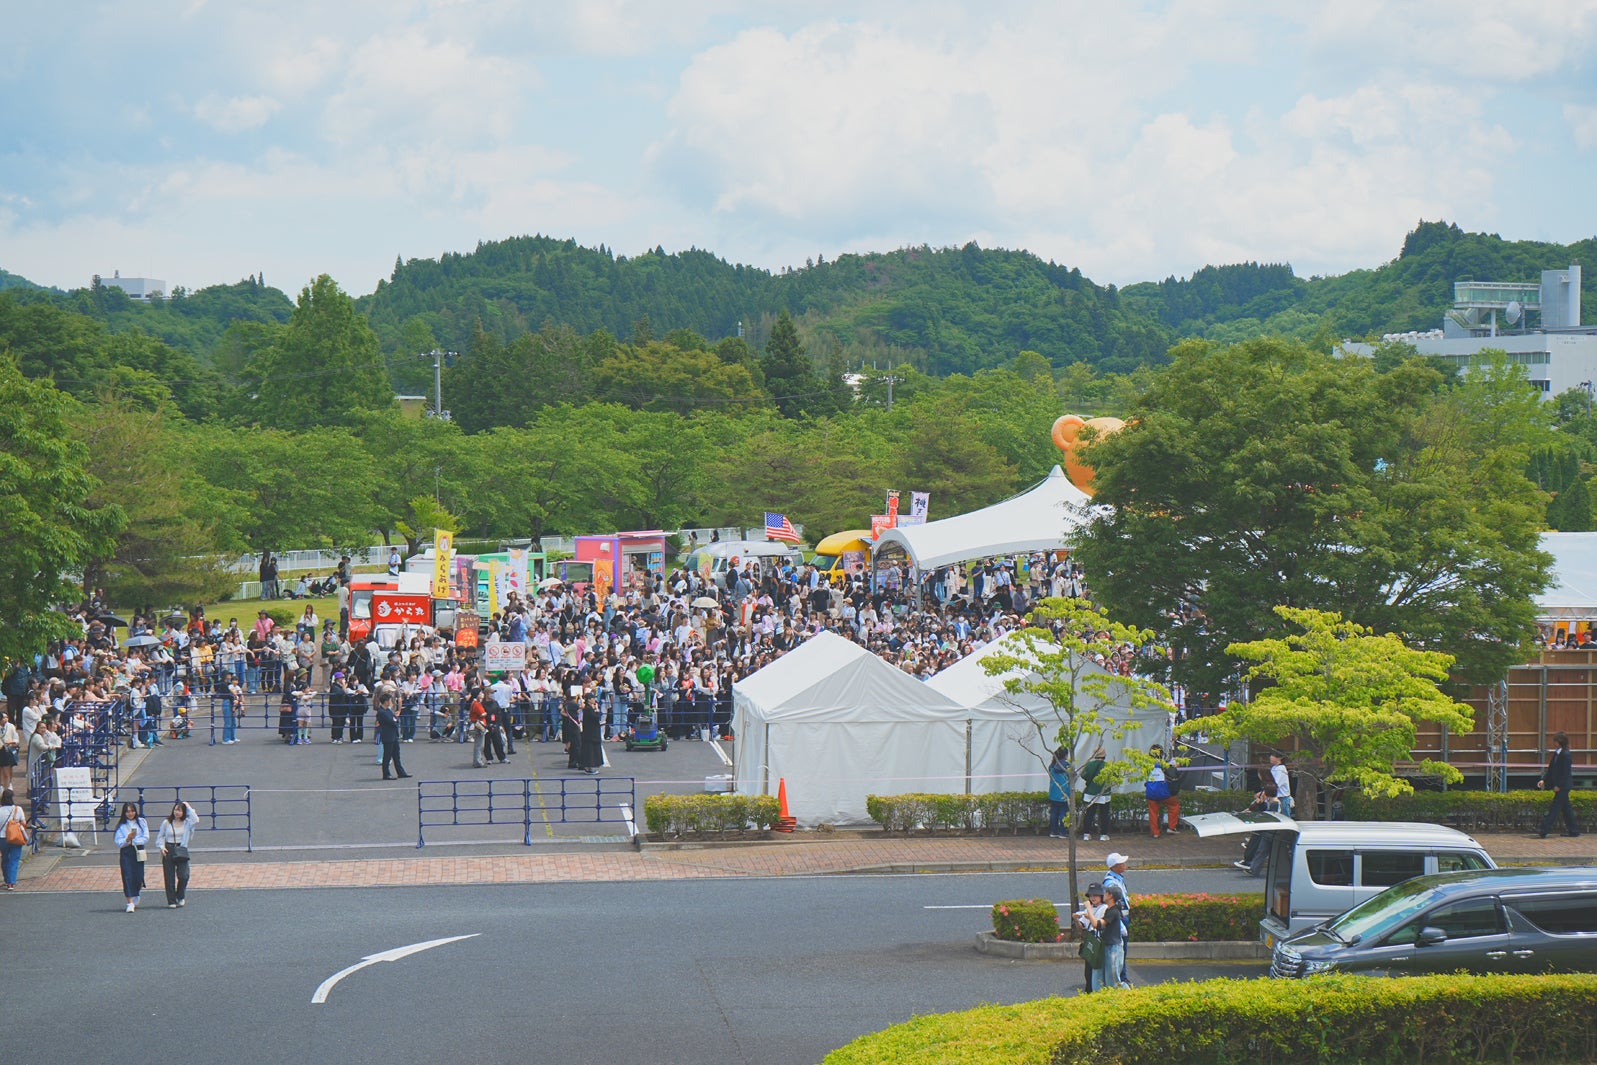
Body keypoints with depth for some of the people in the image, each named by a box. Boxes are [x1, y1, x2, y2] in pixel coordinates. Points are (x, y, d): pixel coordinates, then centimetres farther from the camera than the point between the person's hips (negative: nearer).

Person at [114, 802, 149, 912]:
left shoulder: (141, 822, 5)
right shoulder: (121, 825, 3)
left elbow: (146, 838, -1)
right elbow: (118, 842, -3)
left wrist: (133, 840, -11)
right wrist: (127, 839, -21)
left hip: (138, 852, 1)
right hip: (126, 852, -1)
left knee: (138, 876, 3)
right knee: (128, 876, -9)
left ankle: (136, 901, 28)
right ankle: (130, 903, -11)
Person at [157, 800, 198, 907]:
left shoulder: (187, 822, 2)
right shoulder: (167, 823, 4)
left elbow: (196, 821, -18)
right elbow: (160, 836, 13)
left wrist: (188, 808, -9)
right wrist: (162, 847, -4)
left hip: (182, 850, -1)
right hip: (168, 850, 1)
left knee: (183, 876, -11)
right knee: (169, 877, 0)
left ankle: (181, 897, 14)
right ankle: (171, 901, 7)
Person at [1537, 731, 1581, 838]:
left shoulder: (1566, 755, -16)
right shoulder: (1556, 754, 11)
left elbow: (1565, 773, -18)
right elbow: (1551, 770, 15)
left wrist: (1558, 786, -18)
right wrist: (1544, 780, 5)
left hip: (1563, 786, -9)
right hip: (1559, 786, 9)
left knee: (1555, 808, -10)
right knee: (1565, 808, 13)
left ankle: (1545, 830, -13)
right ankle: (1573, 830, 19)